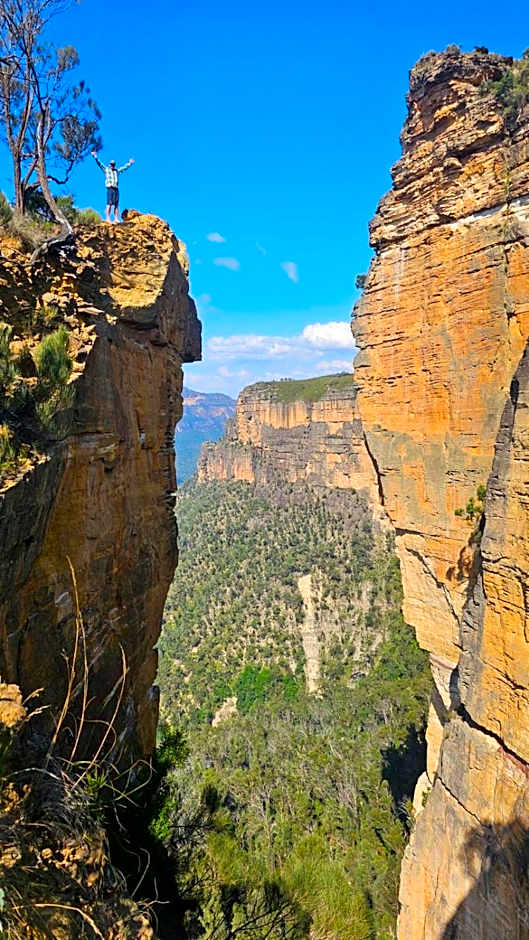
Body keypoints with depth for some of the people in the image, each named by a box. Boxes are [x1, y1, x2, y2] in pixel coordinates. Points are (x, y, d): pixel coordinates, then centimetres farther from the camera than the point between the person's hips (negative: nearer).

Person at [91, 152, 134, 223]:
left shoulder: (117, 171, 23)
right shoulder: (106, 169, 12)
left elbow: (124, 167, 34)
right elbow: (99, 163, 6)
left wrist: (129, 163, 40)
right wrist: (95, 156, -2)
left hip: (116, 189, 5)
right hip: (110, 188, -5)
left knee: (116, 204, -1)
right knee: (109, 204, -12)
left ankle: (116, 219, -1)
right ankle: (108, 218, -16)